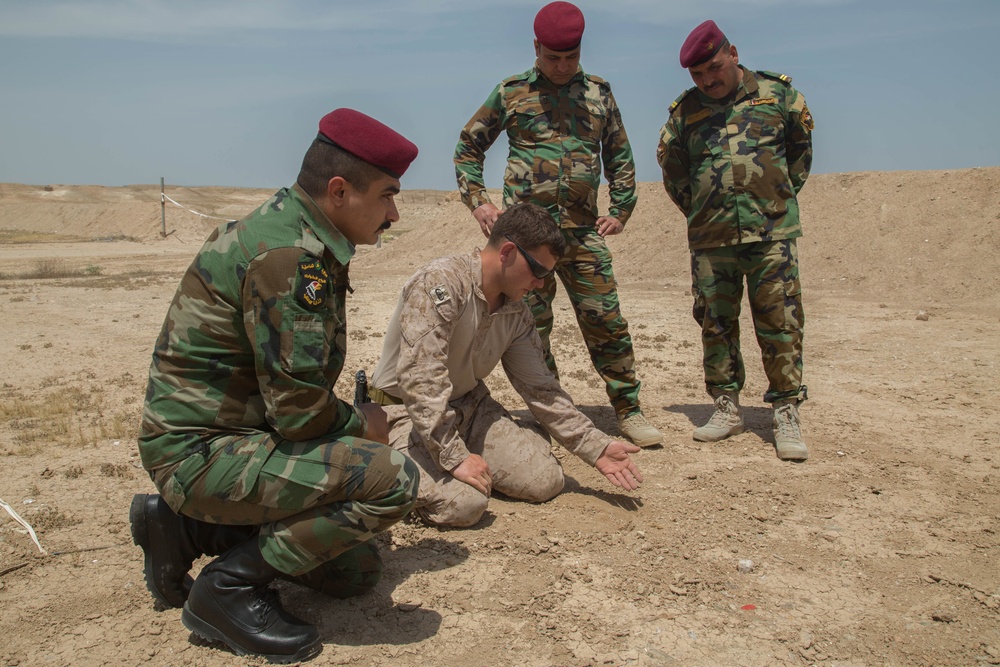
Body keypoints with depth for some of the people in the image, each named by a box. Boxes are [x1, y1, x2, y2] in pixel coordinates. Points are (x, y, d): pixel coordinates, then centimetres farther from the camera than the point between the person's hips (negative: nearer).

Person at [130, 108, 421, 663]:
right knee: (393, 478, -26)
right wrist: (361, 425, -6)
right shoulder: (288, 257, -24)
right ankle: (229, 586, -10)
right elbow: (298, 409, -25)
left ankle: (189, 529, 18)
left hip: (234, 434, 10)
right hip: (202, 450, -10)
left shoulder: (285, 227, 8)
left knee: (357, 571, 14)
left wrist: (350, 421, 5)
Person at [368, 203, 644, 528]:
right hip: (406, 411, -6)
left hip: (469, 404, 7)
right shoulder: (440, 283, -26)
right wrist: (454, 456, -32)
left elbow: (540, 386, 5)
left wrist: (596, 447, 0)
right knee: (463, 503, -28)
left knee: (545, 480, -9)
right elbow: (419, 379, -32)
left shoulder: (518, 314, -2)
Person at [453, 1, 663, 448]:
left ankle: (628, 411, 11)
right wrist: (477, 201, 1)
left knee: (606, 320, 0)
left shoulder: (598, 93, 13)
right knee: (532, 326, 2)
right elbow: (468, 148, 13)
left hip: (583, 230, 1)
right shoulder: (510, 93, 7)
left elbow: (620, 156, 21)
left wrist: (620, 210, 10)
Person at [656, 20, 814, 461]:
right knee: (716, 323, 6)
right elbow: (671, 167, 19)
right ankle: (726, 408, 19)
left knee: (780, 323, -3)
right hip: (710, 238, 2)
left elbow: (801, 144, 19)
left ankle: (787, 414, 5)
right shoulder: (685, 111, 9)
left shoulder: (776, 93, 7)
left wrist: (784, 193, 12)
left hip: (772, 231, -2)